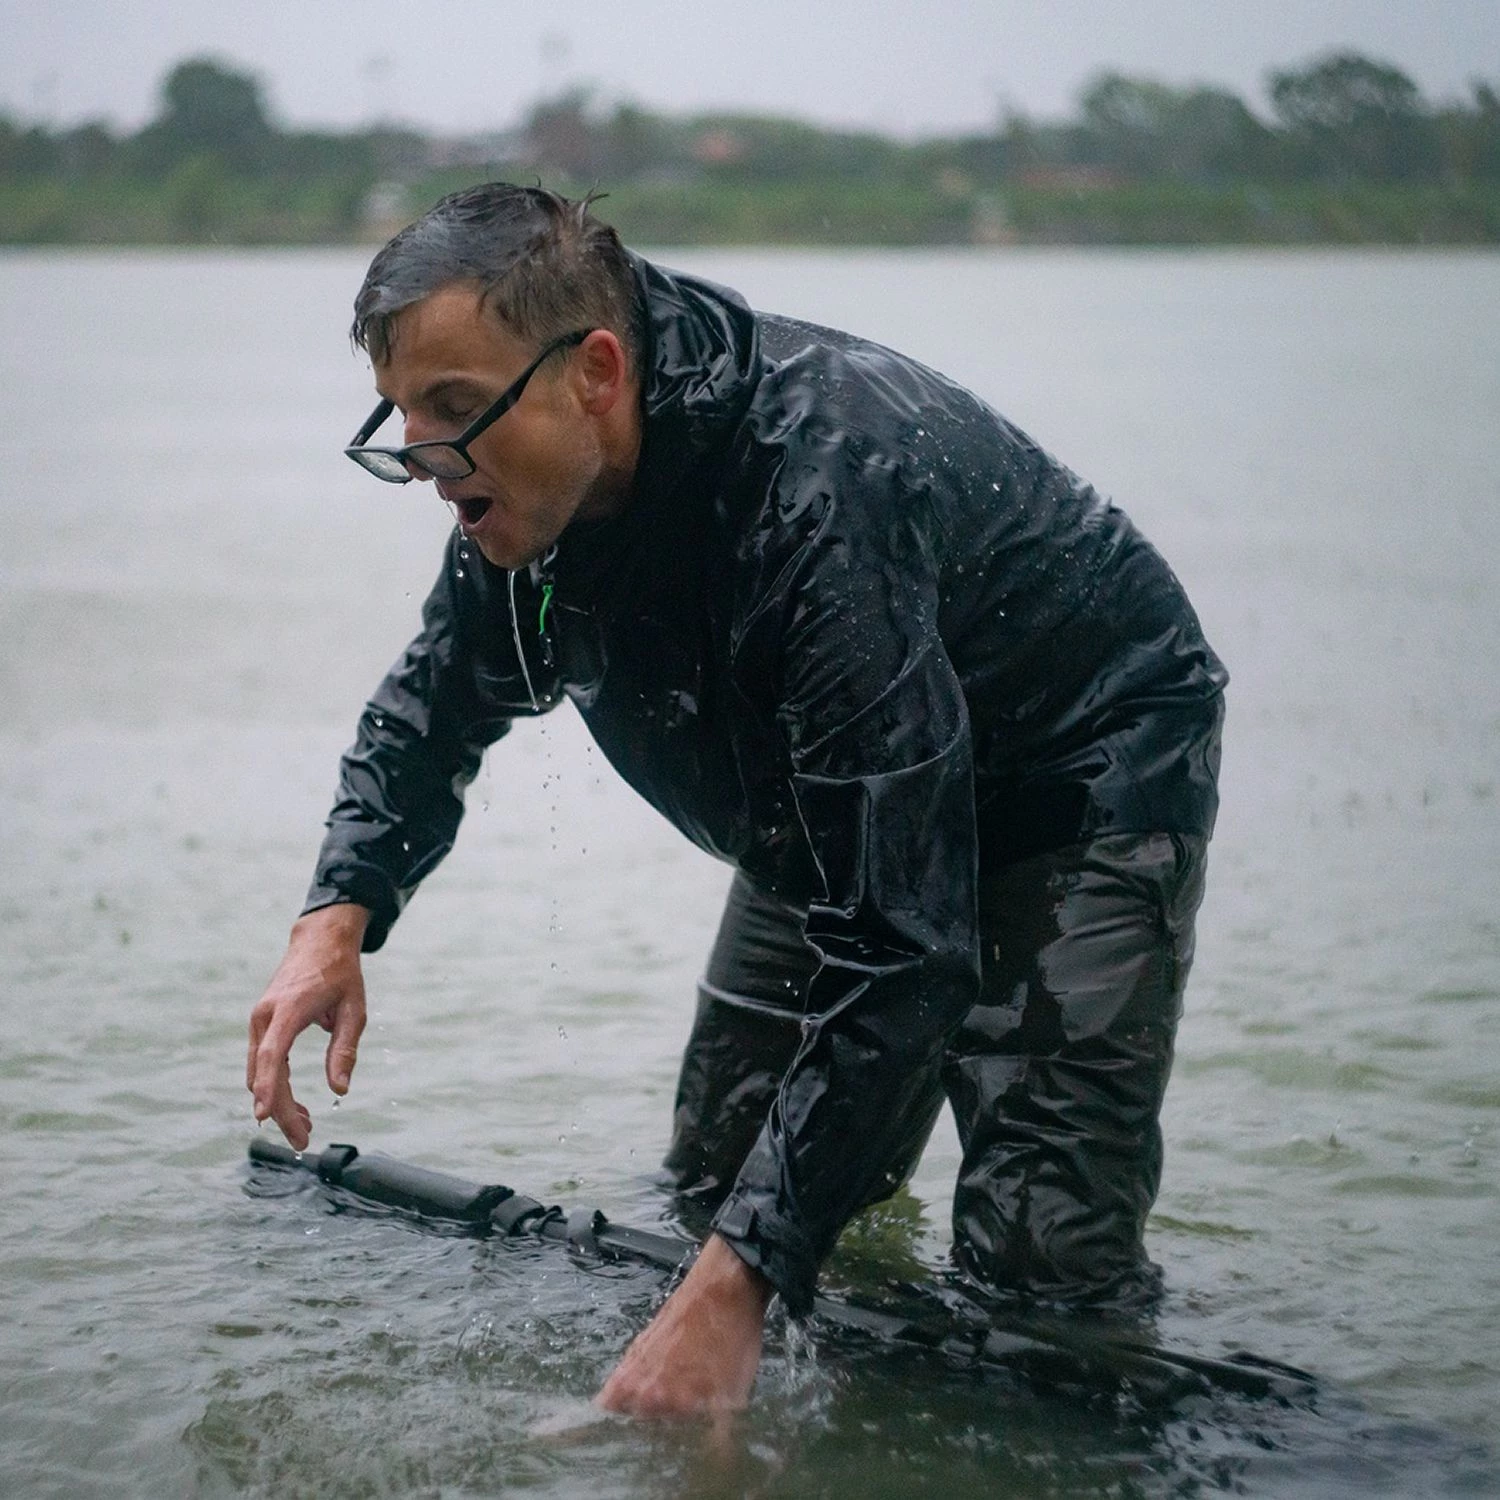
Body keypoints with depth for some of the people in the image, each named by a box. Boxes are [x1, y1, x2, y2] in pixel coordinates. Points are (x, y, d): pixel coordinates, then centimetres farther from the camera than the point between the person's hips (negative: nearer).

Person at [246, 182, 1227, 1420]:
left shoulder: (817, 496, -41)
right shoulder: (531, 482, -14)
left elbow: (898, 948, -43)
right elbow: (438, 701, 8)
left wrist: (733, 1289, -46)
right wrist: (340, 913, -13)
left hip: (1086, 775, -8)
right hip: (840, 809, 9)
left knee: (1040, 1268, -21)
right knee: (713, 1195, 10)